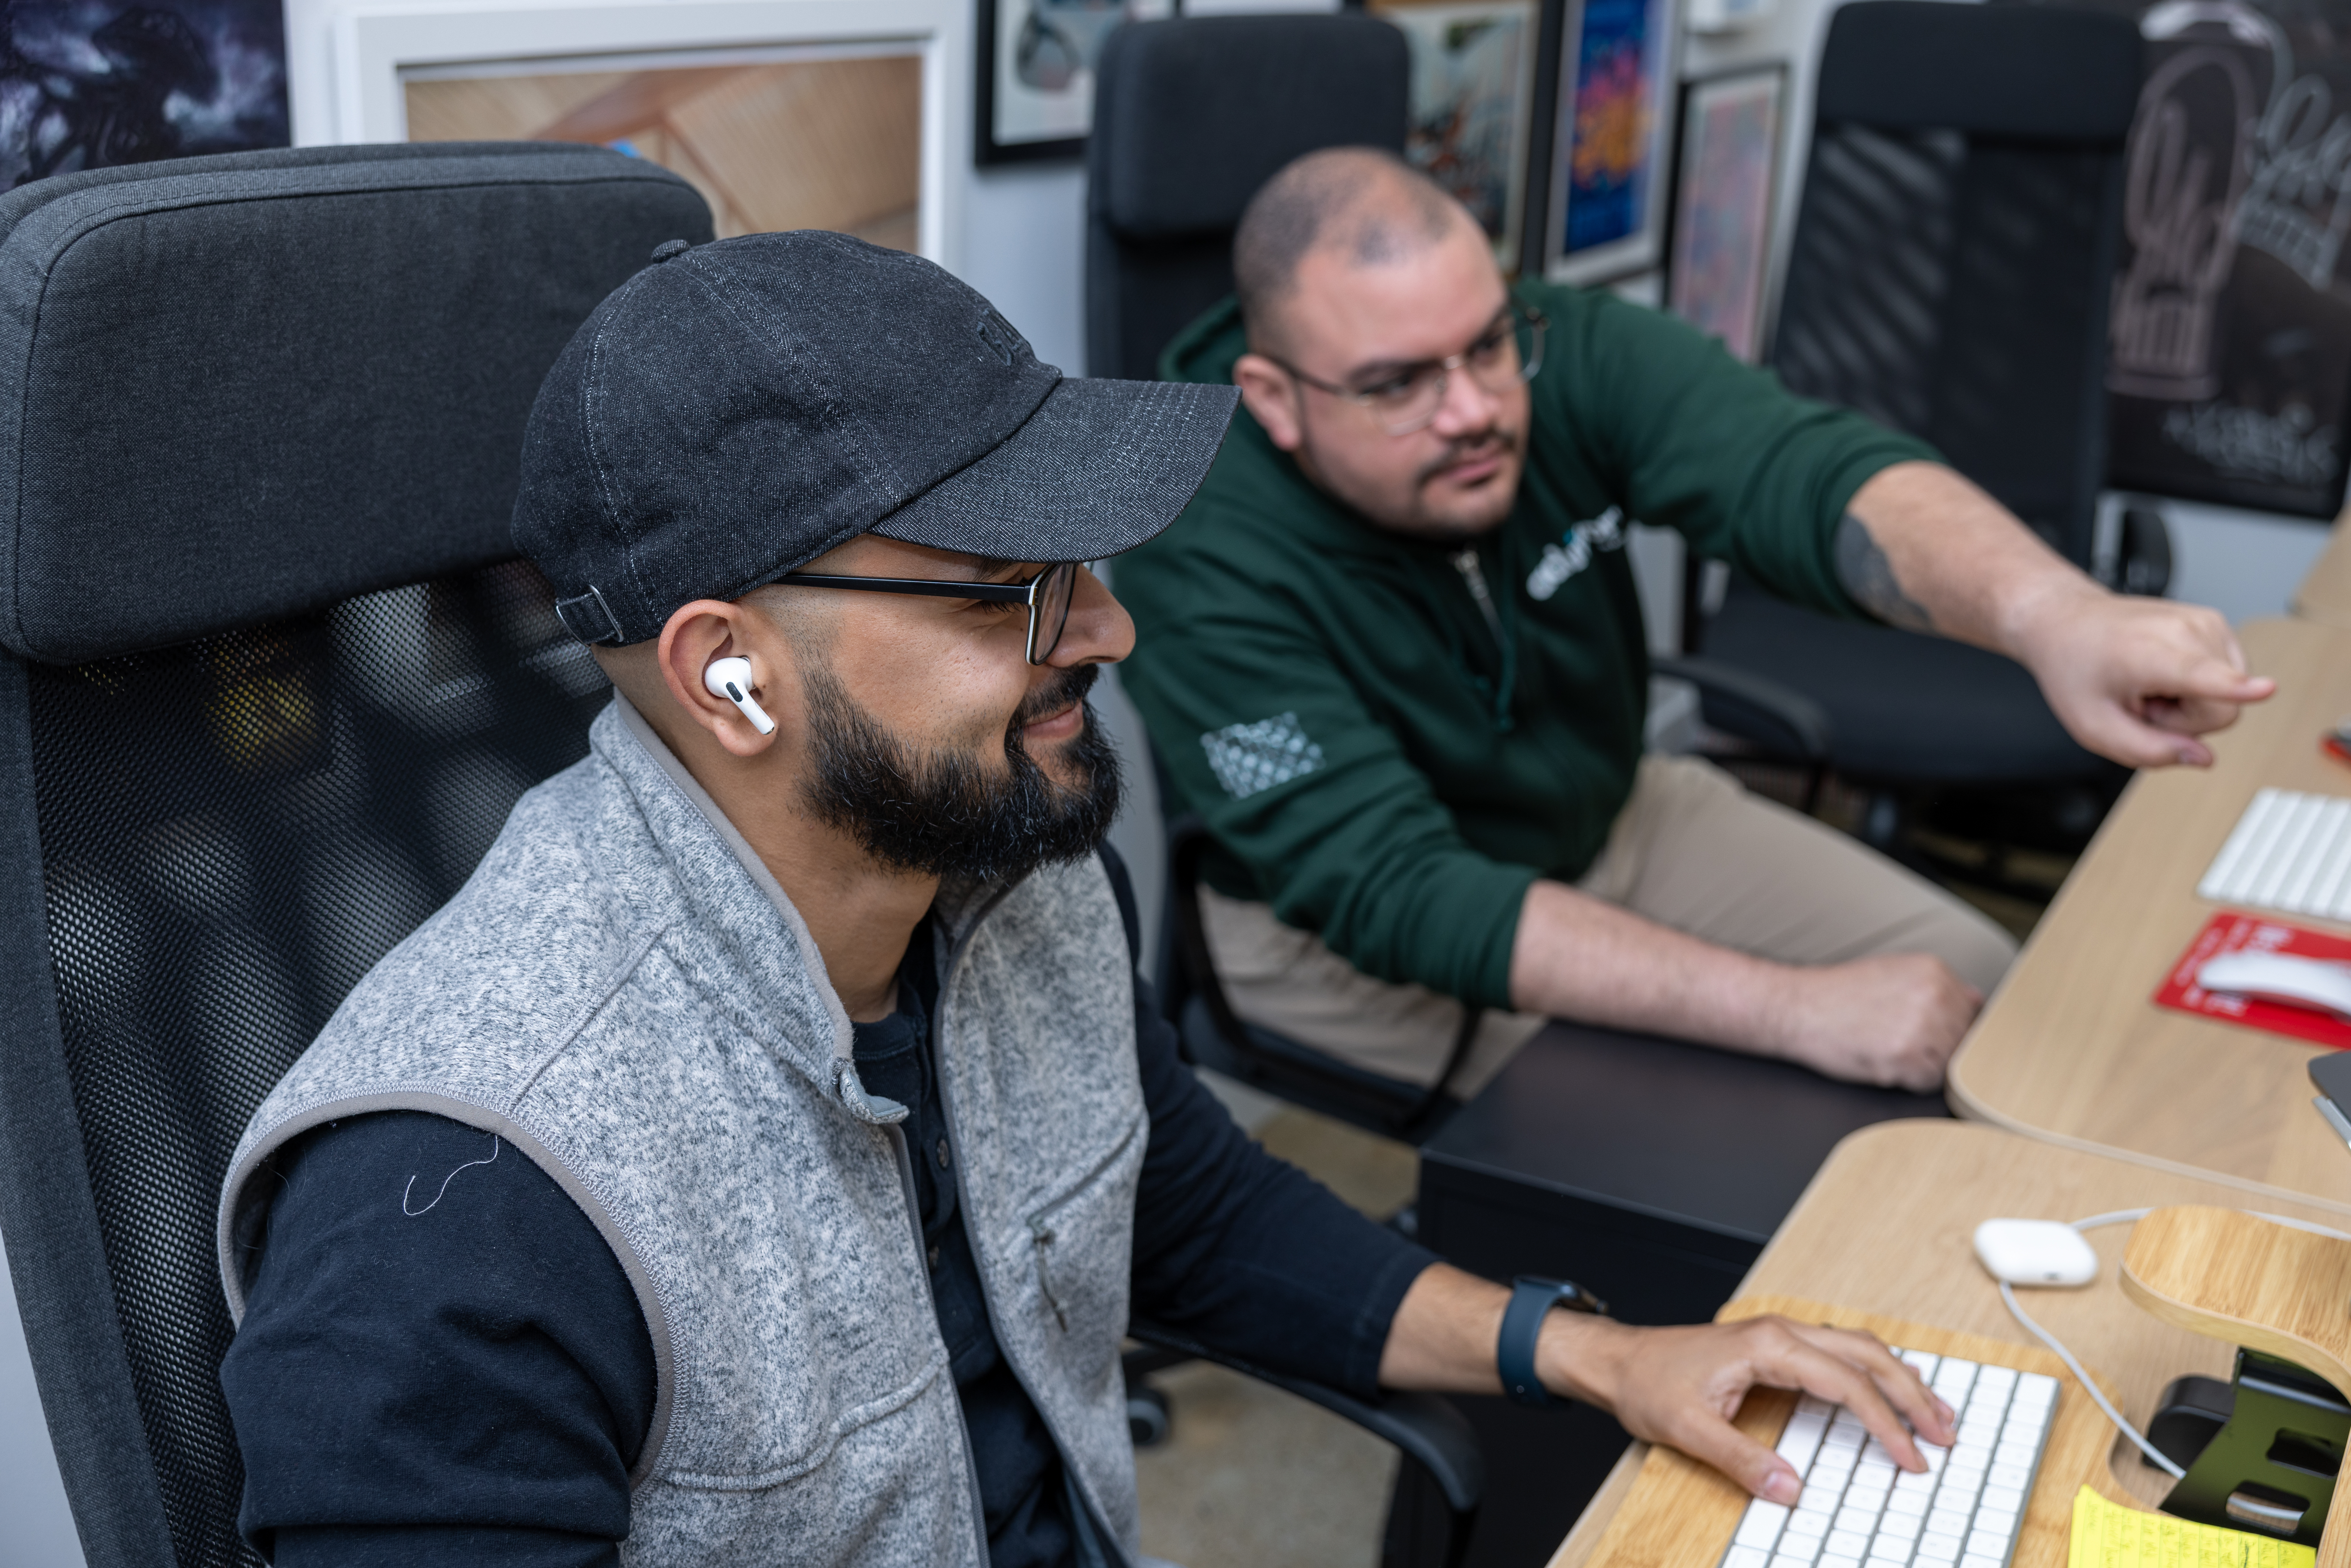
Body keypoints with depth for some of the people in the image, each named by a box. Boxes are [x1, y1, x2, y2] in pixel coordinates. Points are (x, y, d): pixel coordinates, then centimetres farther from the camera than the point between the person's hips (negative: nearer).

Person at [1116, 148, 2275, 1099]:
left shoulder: (1571, 359, -19)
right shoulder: (1201, 569, -30)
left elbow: (1799, 475, -36)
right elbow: (1396, 895, -34)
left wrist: (2054, 616, -58)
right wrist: (1794, 1008, -38)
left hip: (1607, 814, 5)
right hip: (1339, 928, -4)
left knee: (1979, 984, -1)